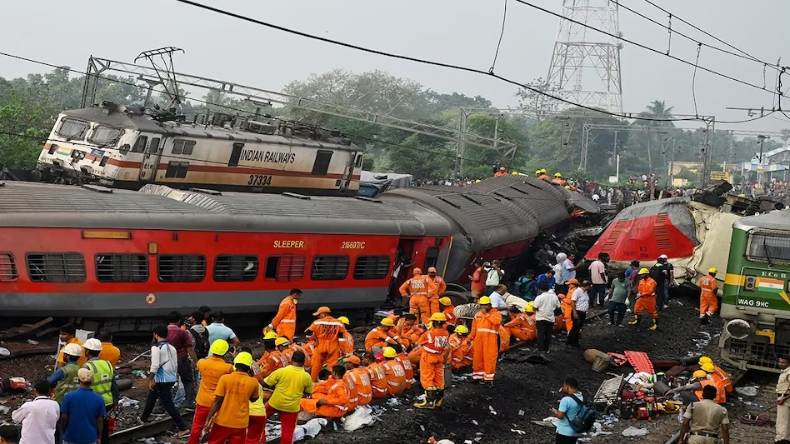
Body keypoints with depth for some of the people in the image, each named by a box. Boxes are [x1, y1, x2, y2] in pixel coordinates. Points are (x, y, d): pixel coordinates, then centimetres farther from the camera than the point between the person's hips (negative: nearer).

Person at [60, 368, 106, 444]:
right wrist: (99, 437, 10)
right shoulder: (99, 399, -8)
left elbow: (64, 418, -7)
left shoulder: (69, 396, -12)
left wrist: (64, 432, 10)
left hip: (71, 438, -1)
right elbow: (100, 421, -2)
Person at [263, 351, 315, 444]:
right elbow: (308, 392, 6)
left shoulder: (281, 371, -15)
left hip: (275, 403, 0)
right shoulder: (307, 376, -9)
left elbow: (266, 383, -7)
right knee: (288, 431, 10)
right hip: (292, 408, 0)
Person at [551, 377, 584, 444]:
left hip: (564, 432, -8)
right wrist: (564, 392, 6)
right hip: (576, 431, 8)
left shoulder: (566, 399, -25)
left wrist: (555, 411, -2)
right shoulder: (581, 396, 1)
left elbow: (560, 415, -24)